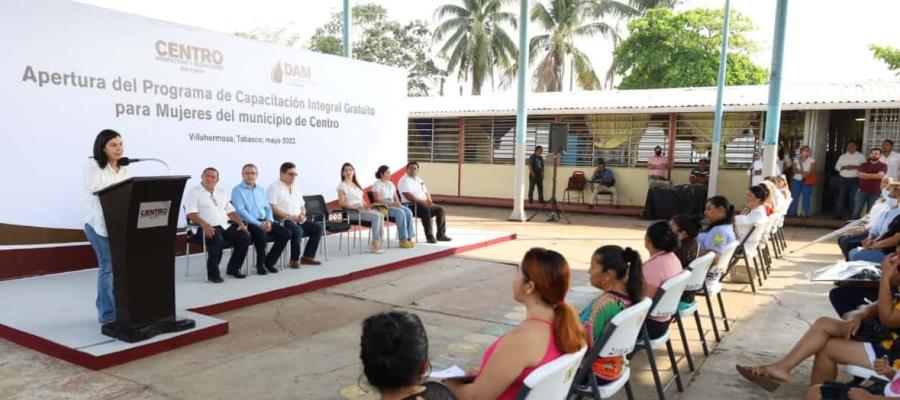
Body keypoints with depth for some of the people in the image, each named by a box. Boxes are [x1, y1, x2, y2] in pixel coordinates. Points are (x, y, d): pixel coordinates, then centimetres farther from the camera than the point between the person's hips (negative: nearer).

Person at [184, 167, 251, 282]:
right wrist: (204, 224, -29)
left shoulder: (221, 193, 23)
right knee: (217, 239, -37)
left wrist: (241, 223, 4)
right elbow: (191, 213, -11)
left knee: (244, 237, -16)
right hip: (207, 228, -6)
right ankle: (212, 273, -21)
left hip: (225, 227, 6)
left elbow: (230, 211, 21)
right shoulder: (193, 193, 3)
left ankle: (233, 268, -1)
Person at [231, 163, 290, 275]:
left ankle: (269, 262, -3)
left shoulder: (260, 190, 19)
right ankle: (260, 264, -12)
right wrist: (259, 224, -20)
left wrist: (269, 221, -5)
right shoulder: (237, 190, -2)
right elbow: (241, 211, -13)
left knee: (285, 233, -14)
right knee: (261, 234, -36)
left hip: (264, 221, 6)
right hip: (248, 223, -6)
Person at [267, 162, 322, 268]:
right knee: (297, 230, -35)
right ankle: (294, 260, -21)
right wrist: (290, 216, -20)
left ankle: (307, 257, -8)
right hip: (282, 221, -8)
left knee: (317, 228, -11)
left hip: (298, 220, 8)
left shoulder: (296, 188, 21)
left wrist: (302, 214, 0)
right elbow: (273, 208, -14)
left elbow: (302, 206, 24)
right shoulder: (274, 187, -3)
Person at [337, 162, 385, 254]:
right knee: (376, 216, -27)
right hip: (351, 212, -7)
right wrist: (356, 207, -20)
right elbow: (341, 203, -11)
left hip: (362, 209, 7)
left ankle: (377, 242, -20)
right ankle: (375, 243, -23)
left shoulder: (356, 184, 23)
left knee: (381, 215, -19)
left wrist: (367, 206, 1)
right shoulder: (342, 186, -1)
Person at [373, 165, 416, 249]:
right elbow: (377, 200, -13)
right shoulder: (377, 184, -3)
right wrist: (390, 203, -22)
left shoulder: (391, 184, 20)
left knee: (408, 211, -22)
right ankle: (403, 240, -31)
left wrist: (397, 203, -6)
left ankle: (409, 238, -26)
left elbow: (395, 197, 18)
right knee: (400, 213, -33)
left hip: (393, 205, 7)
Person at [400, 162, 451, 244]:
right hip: (411, 205, -8)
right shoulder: (404, 180, -6)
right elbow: (408, 196, -18)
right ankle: (429, 236, -30)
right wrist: (421, 201, -24)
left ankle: (441, 234, -6)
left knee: (440, 209, -8)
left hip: (424, 204, 8)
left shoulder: (419, 180, 21)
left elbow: (426, 192, 20)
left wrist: (429, 201, -2)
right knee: (426, 210, -35)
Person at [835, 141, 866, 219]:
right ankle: (838, 214, 8)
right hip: (843, 179, 3)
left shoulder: (861, 156, 5)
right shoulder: (842, 156, 13)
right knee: (841, 197, 2)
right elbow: (837, 166, 8)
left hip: (855, 180, -2)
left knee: (853, 198, -3)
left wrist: (855, 167, -18)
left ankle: (853, 216, 3)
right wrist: (844, 167, -10)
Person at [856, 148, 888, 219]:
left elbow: (880, 176, -13)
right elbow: (861, 175, -7)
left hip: (875, 193, -1)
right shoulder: (863, 165, 10)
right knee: (857, 211, 1)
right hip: (862, 191, 2)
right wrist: (874, 176, -11)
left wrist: (866, 175, -7)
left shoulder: (883, 166, 4)